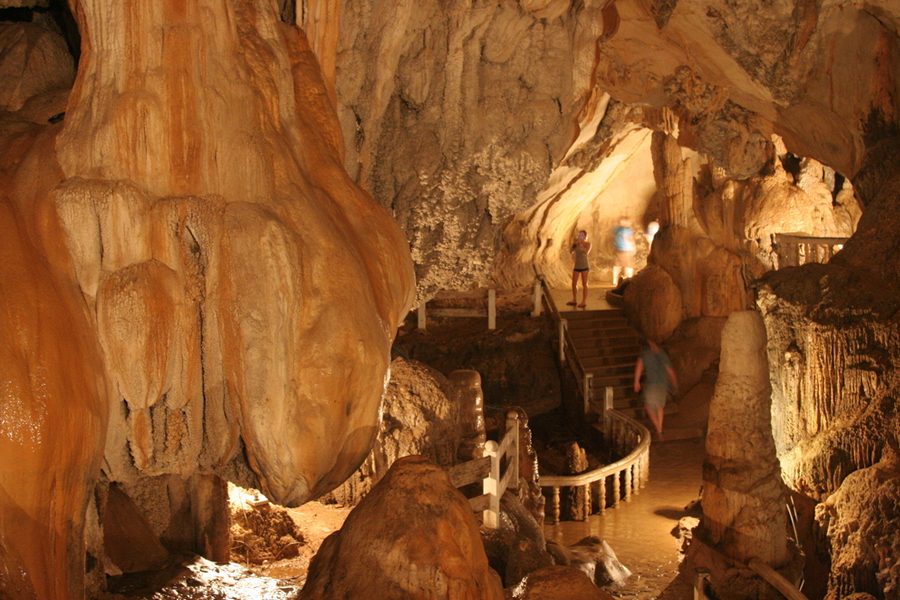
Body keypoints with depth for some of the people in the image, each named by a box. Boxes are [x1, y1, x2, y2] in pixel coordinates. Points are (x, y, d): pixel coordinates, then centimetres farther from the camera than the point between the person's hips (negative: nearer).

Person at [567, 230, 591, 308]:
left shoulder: (588, 244, -5)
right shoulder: (577, 243, 6)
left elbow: (586, 251, -21)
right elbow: (571, 251, -2)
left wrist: (580, 243, -21)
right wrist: (574, 243, -12)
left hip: (584, 266, -5)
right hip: (577, 266, 5)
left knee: (584, 284, -2)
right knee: (574, 283, 7)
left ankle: (584, 302, 1)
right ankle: (574, 300, 19)